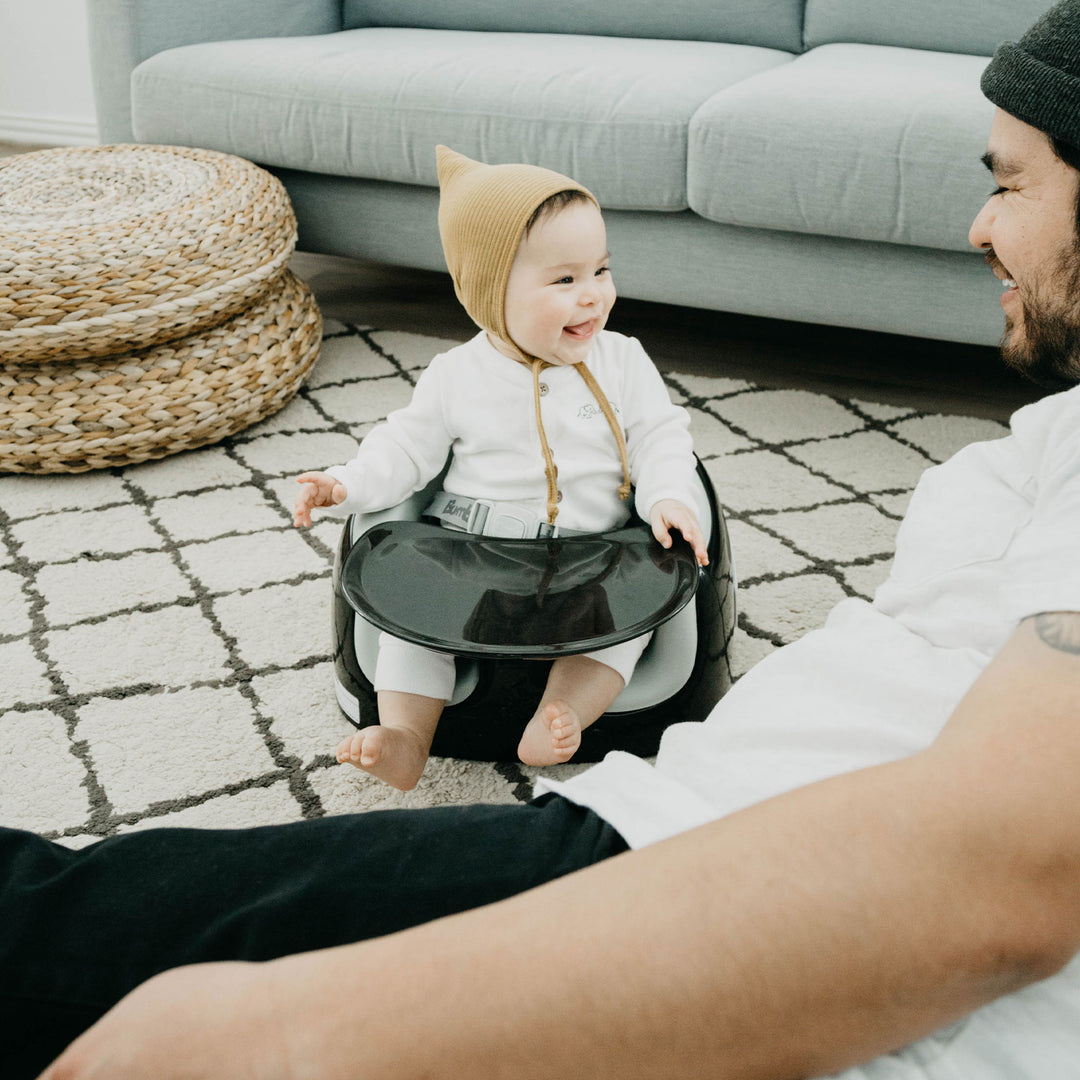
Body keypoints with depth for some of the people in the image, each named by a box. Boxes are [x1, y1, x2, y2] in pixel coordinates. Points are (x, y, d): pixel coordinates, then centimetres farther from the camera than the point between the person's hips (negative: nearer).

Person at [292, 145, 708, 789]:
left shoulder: (622, 362, 1)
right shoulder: (457, 376, -1)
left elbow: (660, 437, 1)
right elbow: (410, 447, 6)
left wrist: (668, 498, -19)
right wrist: (350, 485, -11)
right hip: (469, 548, 0)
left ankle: (560, 717, -30)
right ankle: (406, 736, -17)